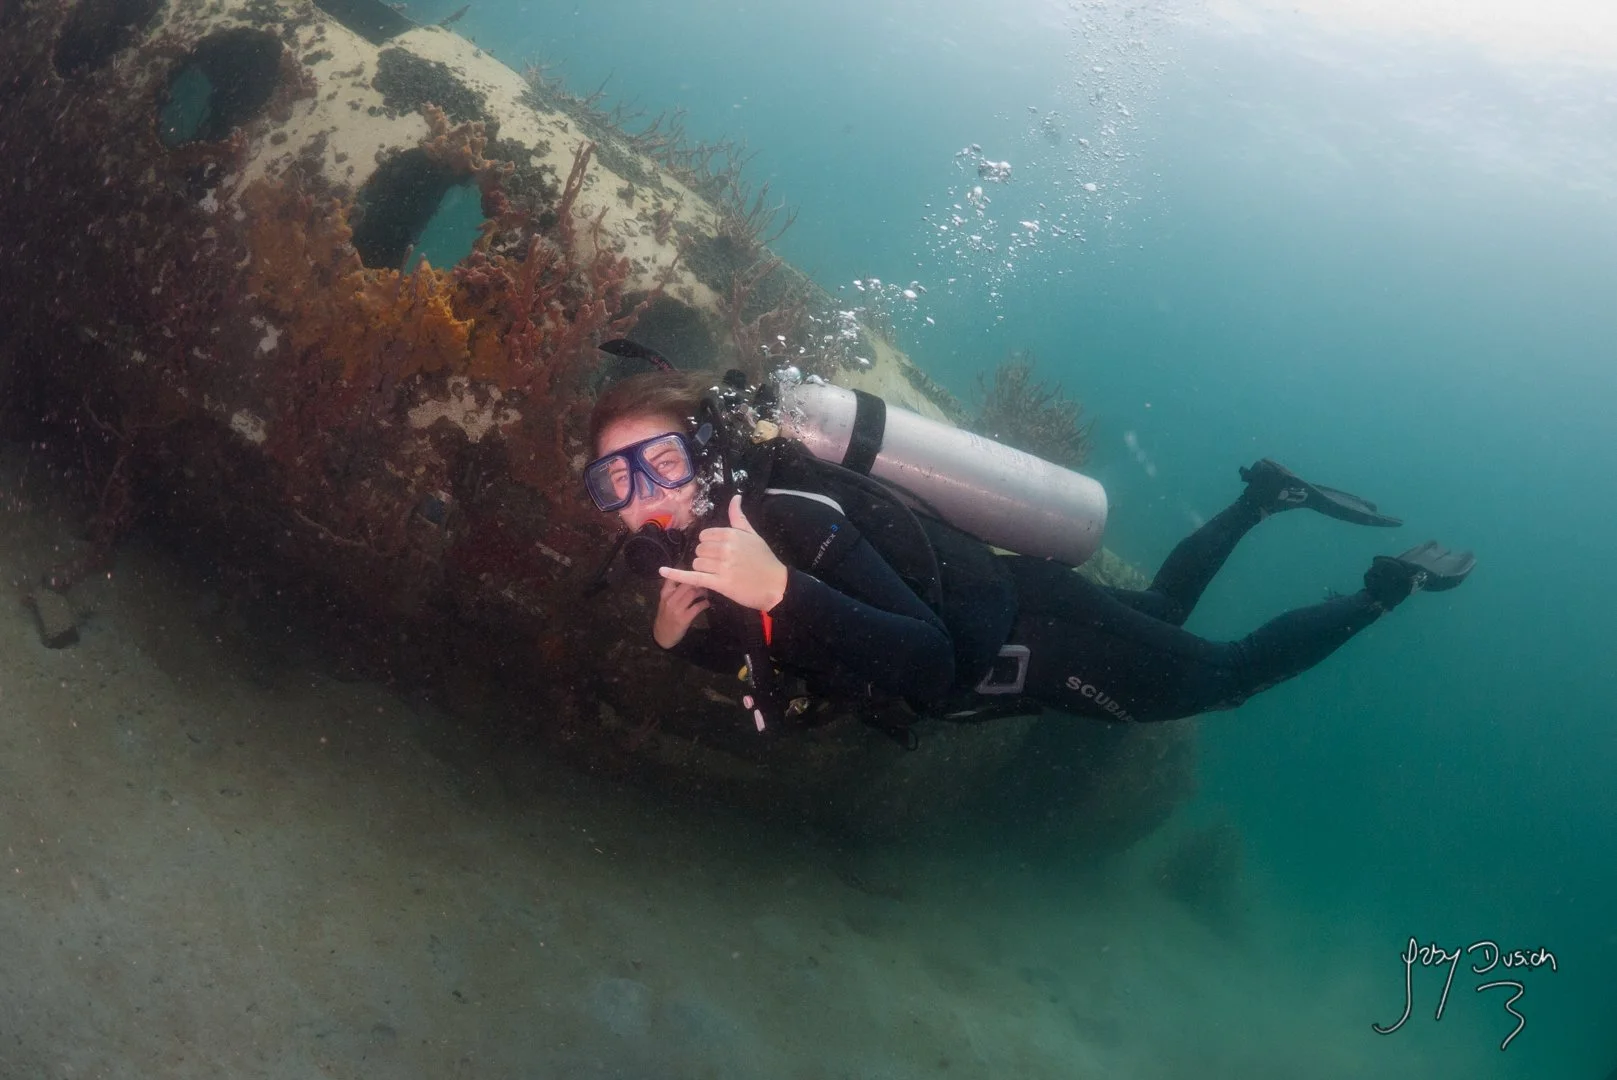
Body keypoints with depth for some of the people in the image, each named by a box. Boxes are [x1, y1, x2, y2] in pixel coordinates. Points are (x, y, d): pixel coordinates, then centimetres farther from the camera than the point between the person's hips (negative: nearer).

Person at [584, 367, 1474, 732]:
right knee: (1158, 612, 34)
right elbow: (760, 652, 5)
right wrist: (682, 634, -16)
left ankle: (1389, 586, 34)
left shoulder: (786, 521, -35)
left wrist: (780, 590, -52)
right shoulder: (699, 530, -10)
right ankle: (1263, 497, 48)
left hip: (1031, 630, -8)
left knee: (1225, 674, 16)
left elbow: (930, 666, -42)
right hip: (990, 611, 8)